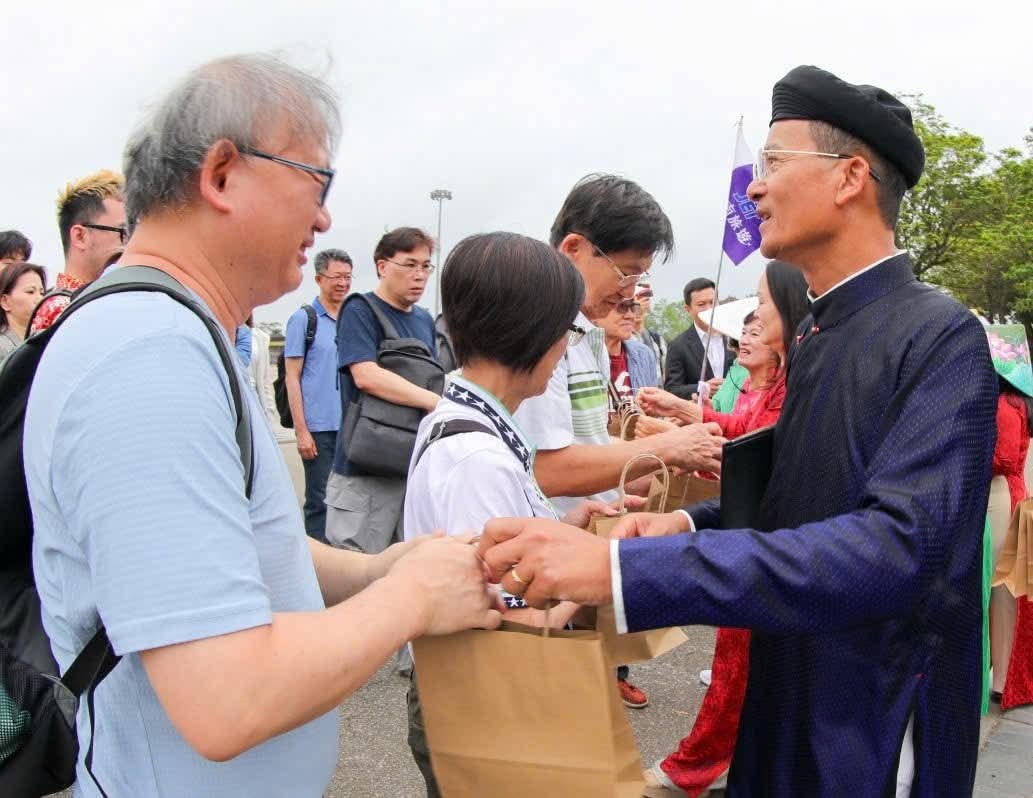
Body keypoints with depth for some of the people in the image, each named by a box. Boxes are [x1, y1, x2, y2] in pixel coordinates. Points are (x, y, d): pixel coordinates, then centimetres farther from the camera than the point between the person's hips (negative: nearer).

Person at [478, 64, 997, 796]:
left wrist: (620, 567, -40)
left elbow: (894, 544, -33)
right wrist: (688, 525, -7)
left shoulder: (941, 338, -20)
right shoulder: (817, 335, 5)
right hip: (790, 704, 7)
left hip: (878, 733, -7)